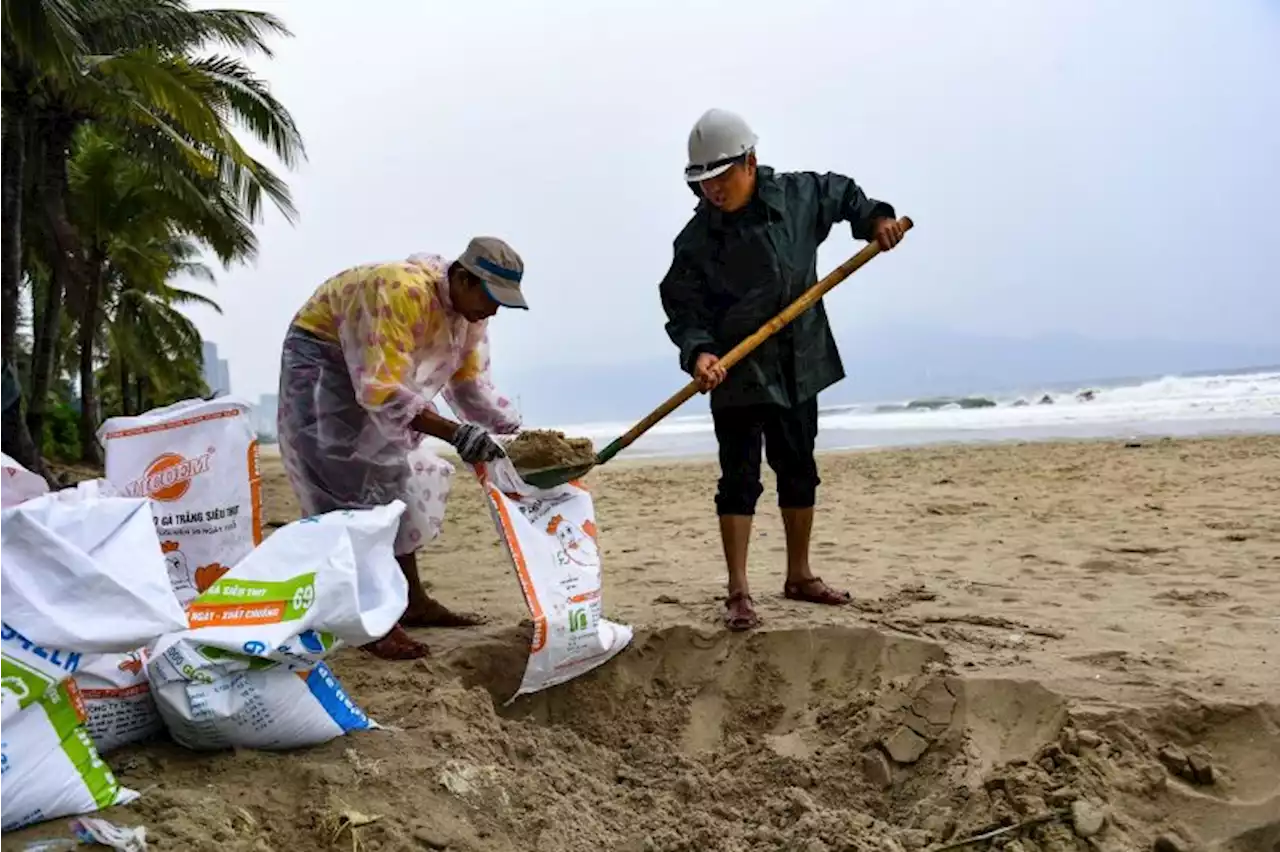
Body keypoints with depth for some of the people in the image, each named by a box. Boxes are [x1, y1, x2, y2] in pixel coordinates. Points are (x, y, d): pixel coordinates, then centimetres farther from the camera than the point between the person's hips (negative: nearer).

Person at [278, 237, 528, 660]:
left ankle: (413, 602, 20)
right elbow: (381, 390, -40)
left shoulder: (470, 311, -8)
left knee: (404, 483, 10)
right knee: (356, 491, -14)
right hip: (323, 363, -9)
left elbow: (471, 384, -1)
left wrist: (519, 433, -13)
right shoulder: (401, 292, -35)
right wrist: (455, 433, -45)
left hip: (379, 376, 9)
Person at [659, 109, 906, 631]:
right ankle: (738, 593, 2)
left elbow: (842, 193, 16)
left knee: (799, 473, 14)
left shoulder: (799, 195, -5)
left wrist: (875, 218, 0)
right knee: (740, 480, -5)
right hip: (737, 374, -4)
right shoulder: (696, 241, -13)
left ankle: (799, 577, 30)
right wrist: (698, 352, -29)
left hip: (799, 367, 4)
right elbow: (683, 311, -12)